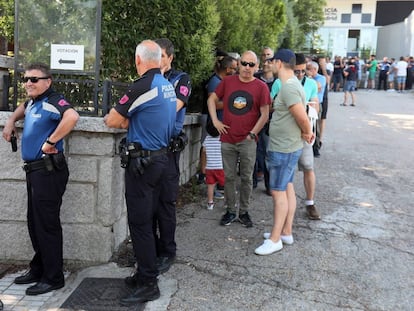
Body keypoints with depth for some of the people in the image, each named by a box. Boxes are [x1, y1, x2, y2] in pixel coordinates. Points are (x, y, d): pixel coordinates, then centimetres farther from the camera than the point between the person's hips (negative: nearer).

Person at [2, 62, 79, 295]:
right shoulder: (33, 102, 14)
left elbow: (72, 116, -36)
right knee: (35, 223, 17)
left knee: (47, 224, -4)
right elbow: (23, 108, 40)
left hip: (48, 170, -10)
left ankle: (53, 278, 6)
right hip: (34, 170, 10)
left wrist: (51, 141, -27)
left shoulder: (53, 101, -15)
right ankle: (39, 269, 30)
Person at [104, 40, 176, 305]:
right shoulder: (168, 85, 9)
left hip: (142, 162, -9)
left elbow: (112, 121, -13)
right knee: (148, 219, 18)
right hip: (161, 157, 9)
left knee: (140, 223, -2)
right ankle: (147, 271, 29)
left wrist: (121, 119, 8)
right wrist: (129, 121, 6)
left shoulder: (143, 85, -18)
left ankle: (149, 285, 5)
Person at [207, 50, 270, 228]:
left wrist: (252, 134, -7)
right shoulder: (227, 82, 3)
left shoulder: (261, 87, -3)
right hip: (227, 140, 2)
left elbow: (264, 115, -3)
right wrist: (215, 121, 3)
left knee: (246, 178, 8)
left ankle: (244, 212, 21)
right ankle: (230, 211, 22)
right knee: (229, 177, 9)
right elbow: (212, 100, 13)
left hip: (248, 141, -2)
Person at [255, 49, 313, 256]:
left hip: (283, 149, -10)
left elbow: (302, 118, -27)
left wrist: (307, 133, -8)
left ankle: (275, 240, 4)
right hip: (286, 147, 10)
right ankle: (286, 231, 27)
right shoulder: (291, 84, 11)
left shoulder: (289, 87, -22)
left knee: (278, 192, -4)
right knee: (287, 188, 15)